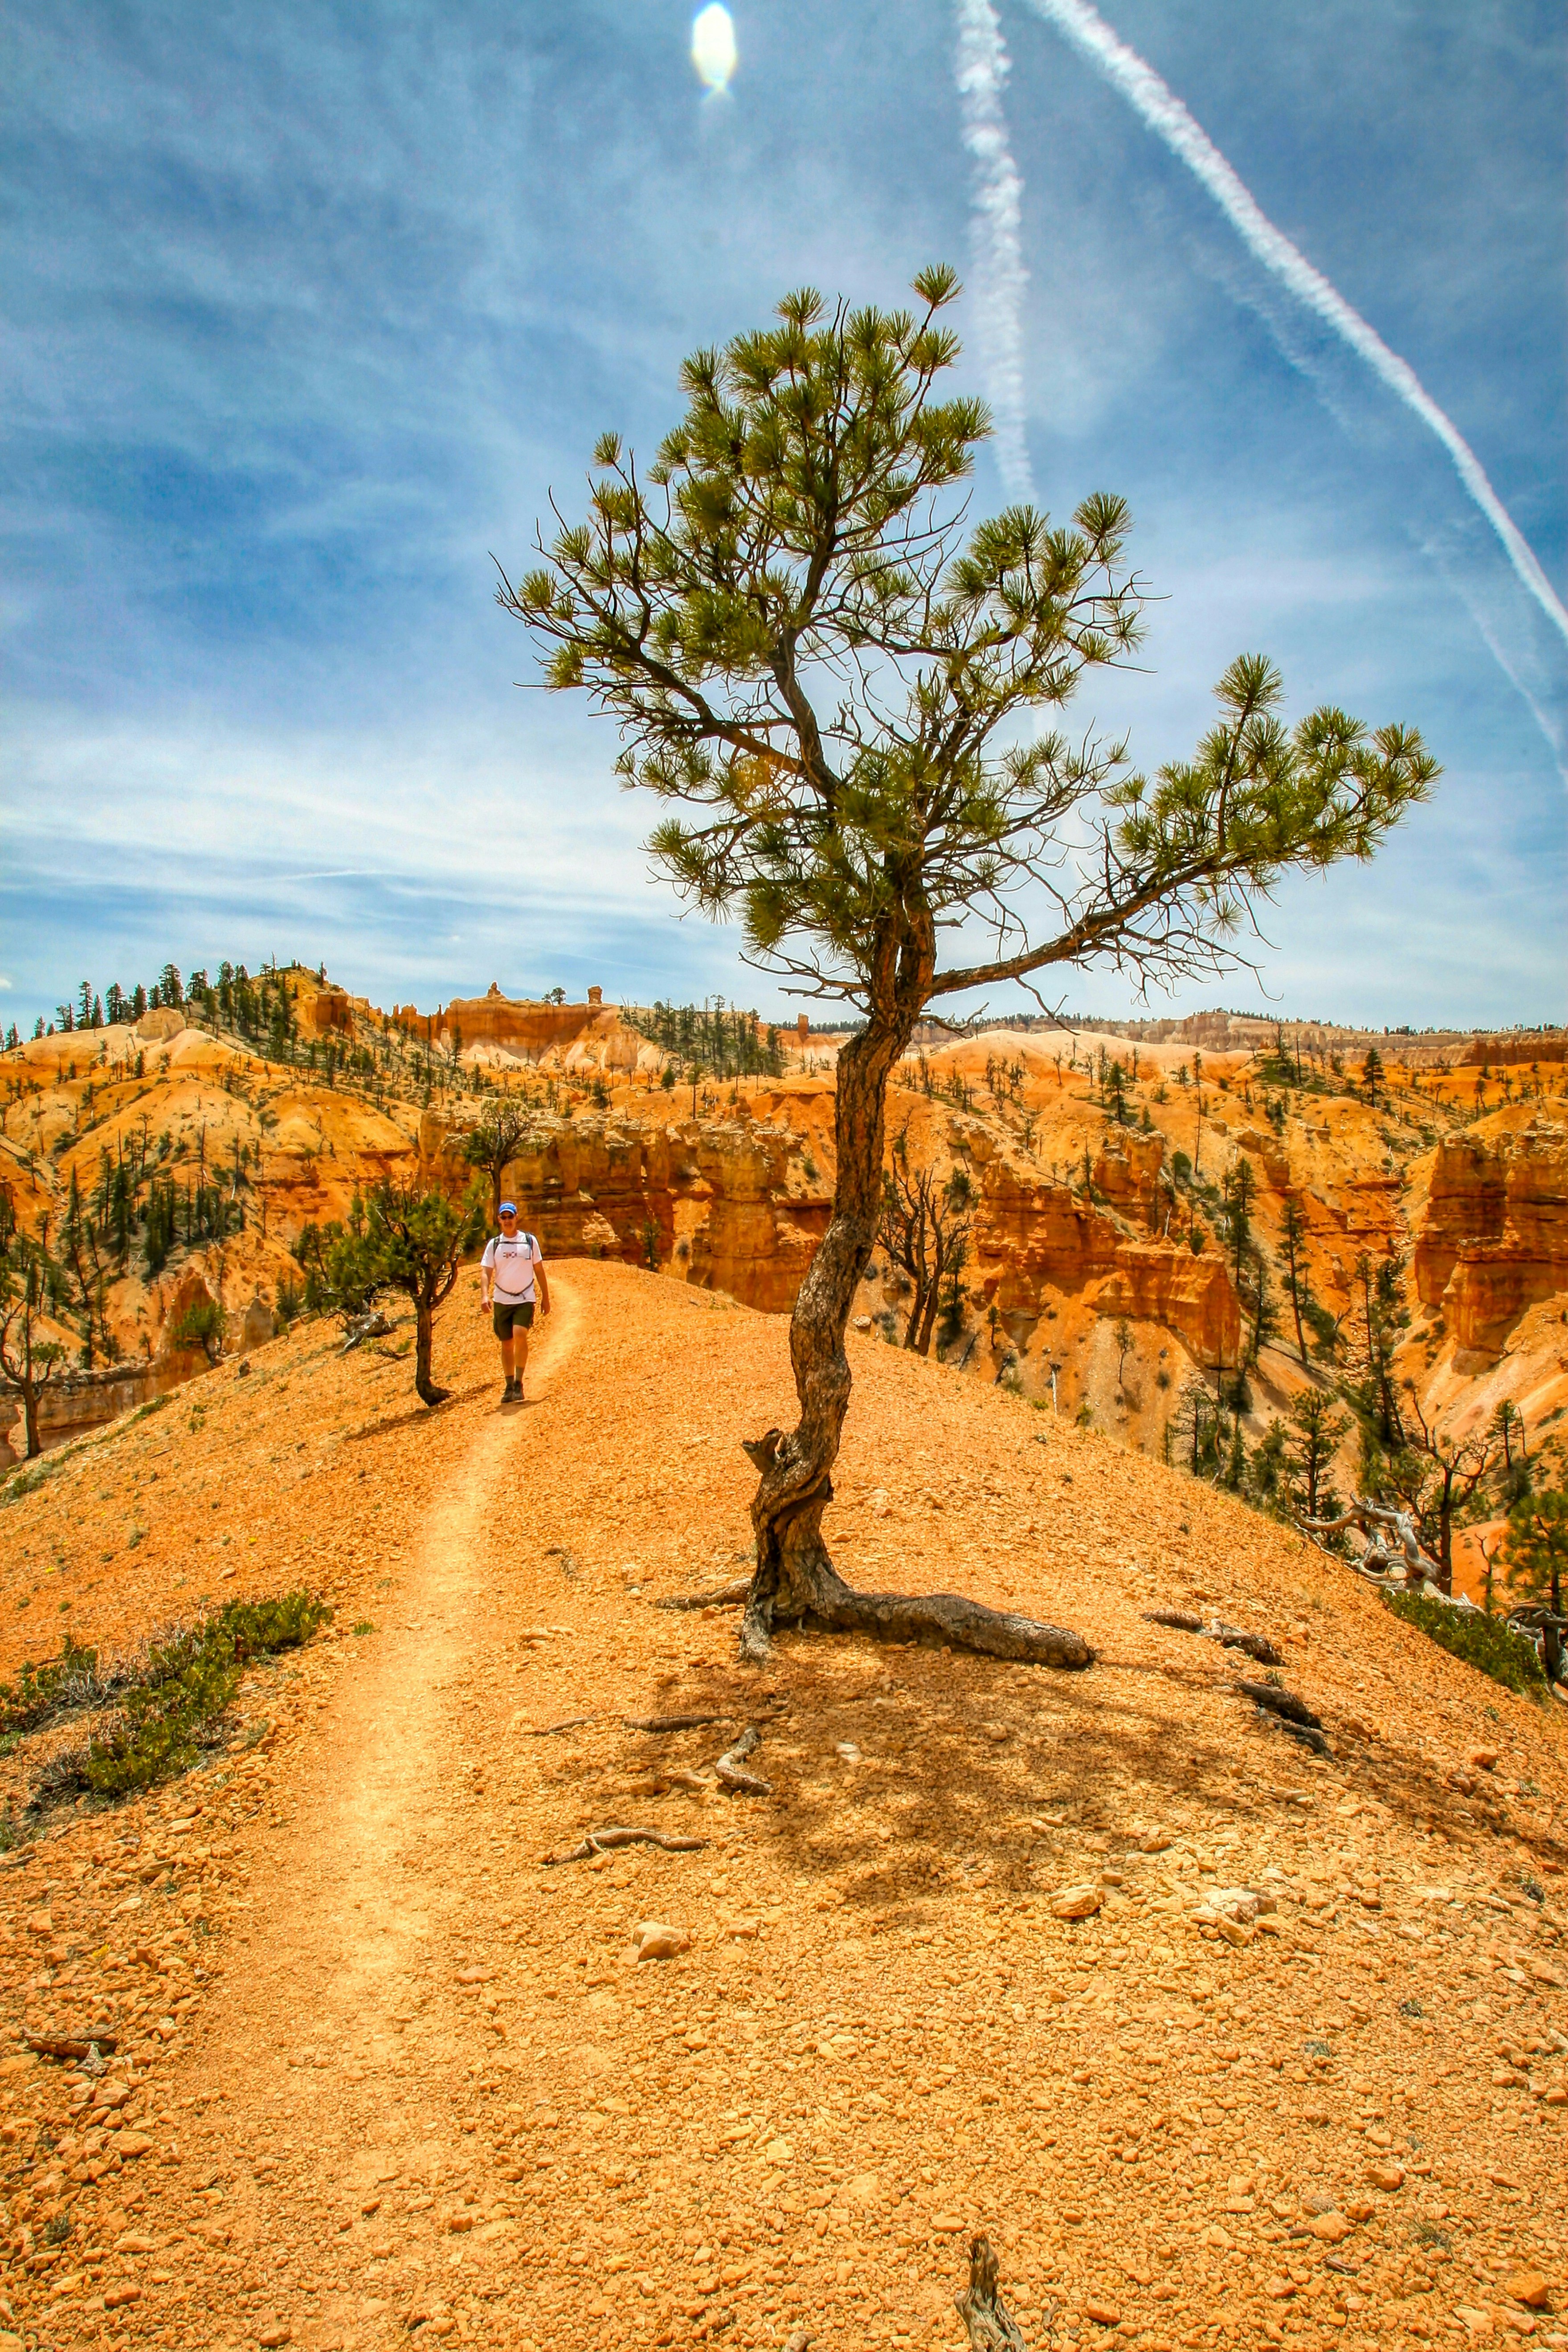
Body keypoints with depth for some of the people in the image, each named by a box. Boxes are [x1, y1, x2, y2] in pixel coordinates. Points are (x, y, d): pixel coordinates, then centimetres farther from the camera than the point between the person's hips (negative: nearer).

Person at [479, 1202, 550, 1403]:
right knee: (506, 1344, 7)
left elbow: (539, 1270, 10)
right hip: (502, 1301, 2)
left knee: (520, 1336, -21)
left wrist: (545, 1297, 10)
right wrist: (484, 1295, -17)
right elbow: (486, 1271, 0)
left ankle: (519, 1383, -12)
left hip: (525, 1300, -2)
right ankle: (509, 1386, 20)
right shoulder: (494, 1244, 5)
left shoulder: (530, 1241, 3)